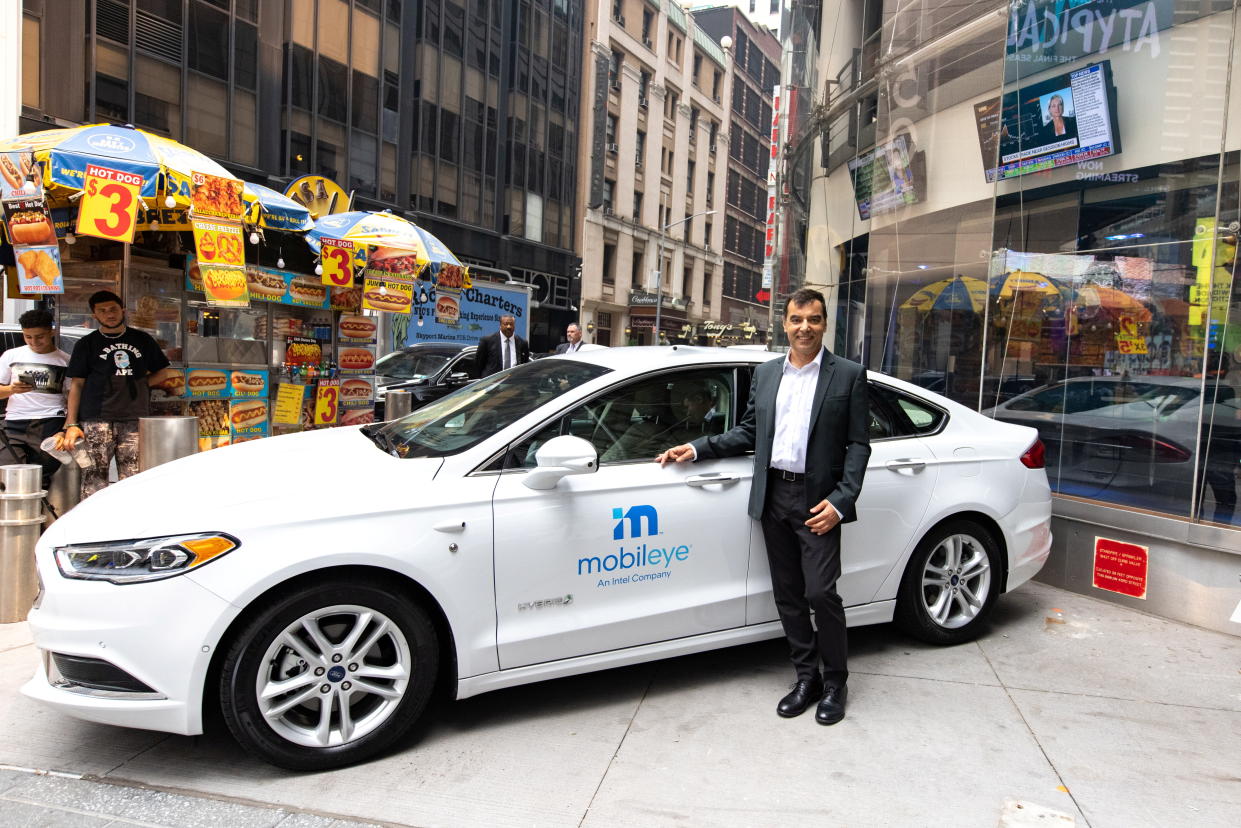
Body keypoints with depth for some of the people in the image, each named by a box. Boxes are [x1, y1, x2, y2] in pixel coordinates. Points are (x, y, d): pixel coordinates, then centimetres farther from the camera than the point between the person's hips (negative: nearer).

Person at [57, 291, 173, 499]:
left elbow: (162, 372, 22)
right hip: (96, 421, -1)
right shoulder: (87, 344, 11)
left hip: (135, 420, 2)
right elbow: (76, 384, 7)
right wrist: (71, 424, -1)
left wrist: (142, 383, 3)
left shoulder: (143, 340, 16)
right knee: (94, 478, -6)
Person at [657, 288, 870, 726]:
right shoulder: (766, 373, 13)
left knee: (820, 593, -6)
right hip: (774, 497, 5)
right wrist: (696, 448, 7)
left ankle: (835, 681, 17)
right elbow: (748, 431, 17)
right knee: (787, 594, 10)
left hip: (817, 500, -4)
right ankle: (806, 677, 26)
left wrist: (841, 500, -13)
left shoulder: (848, 375, -1)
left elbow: (858, 444, -3)